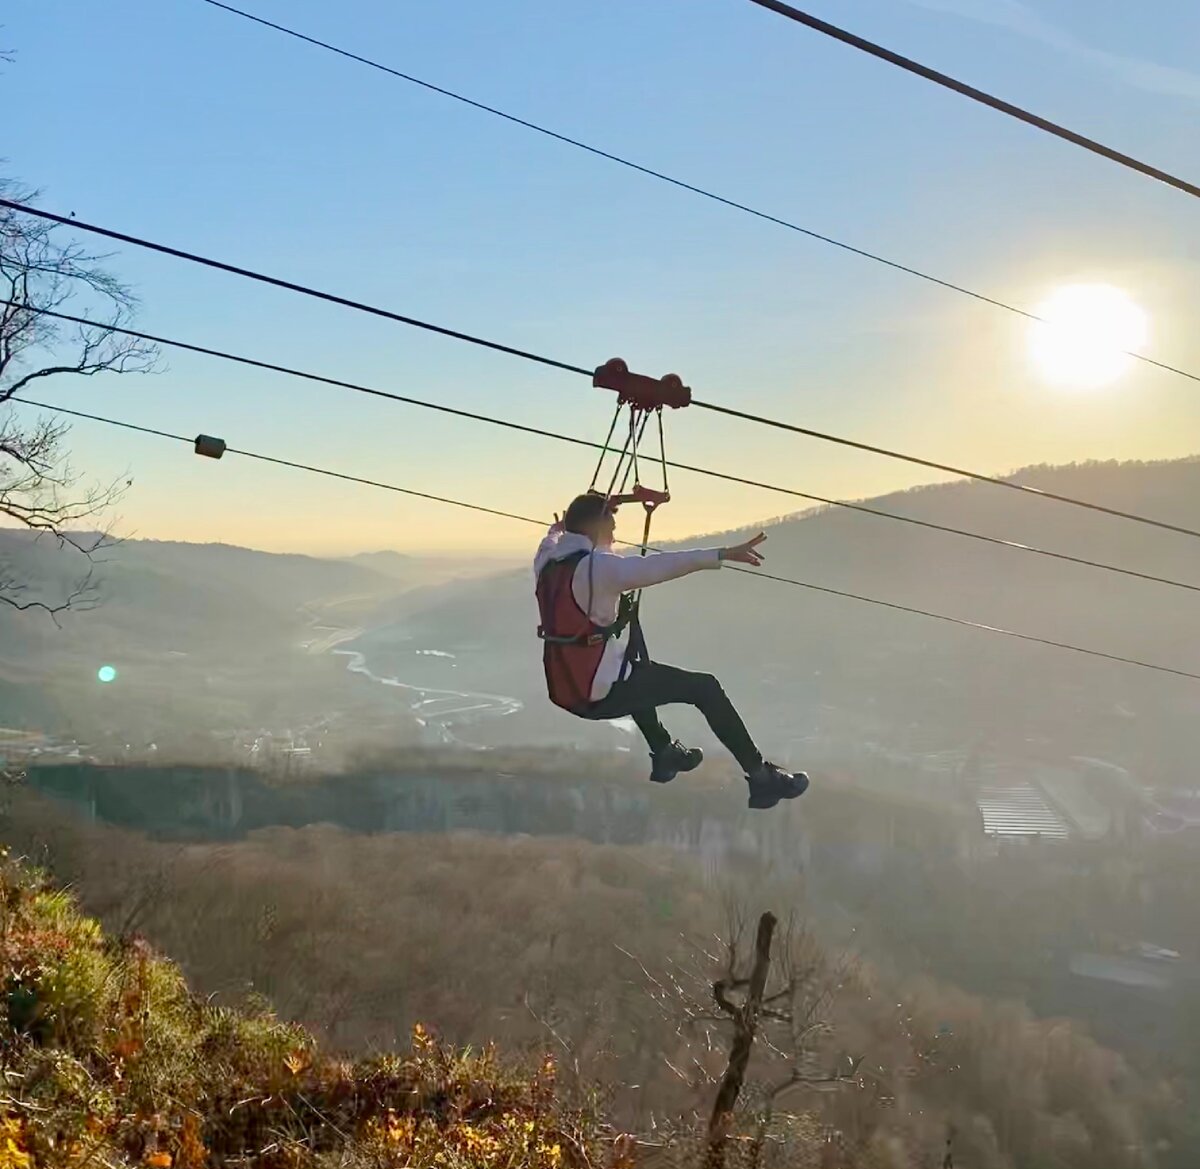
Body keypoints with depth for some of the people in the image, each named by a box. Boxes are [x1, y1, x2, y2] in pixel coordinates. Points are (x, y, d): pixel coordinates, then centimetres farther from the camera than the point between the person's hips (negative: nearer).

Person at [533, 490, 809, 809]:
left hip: (564, 688, 9)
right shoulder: (597, 566, -21)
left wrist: (558, 528, 53)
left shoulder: (546, 561, 5)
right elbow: (658, 566, -32)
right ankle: (762, 778, 6)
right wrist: (722, 555, -34)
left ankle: (664, 752, 46)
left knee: (636, 671, 38)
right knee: (705, 688, 1)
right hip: (603, 694, -9)